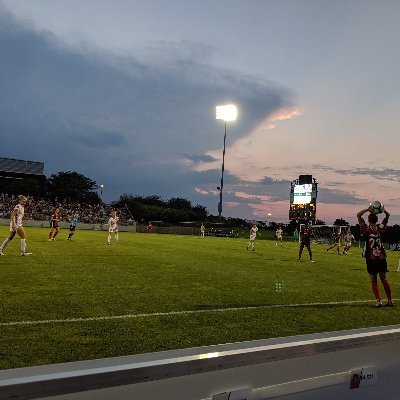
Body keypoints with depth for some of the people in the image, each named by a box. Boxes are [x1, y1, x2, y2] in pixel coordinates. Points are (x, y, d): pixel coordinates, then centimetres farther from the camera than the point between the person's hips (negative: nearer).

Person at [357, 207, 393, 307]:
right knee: (384, 280, 13)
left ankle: (379, 301, -5)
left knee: (374, 281, 3)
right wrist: (383, 210, 0)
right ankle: (390, 301, 16)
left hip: (371, 259, -3)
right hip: (382, 258, 3)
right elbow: (387, 215, 16)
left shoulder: (366, 229, -7)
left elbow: (358, 215, -3)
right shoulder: (380, 228, 1)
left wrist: (368, 209, -9)